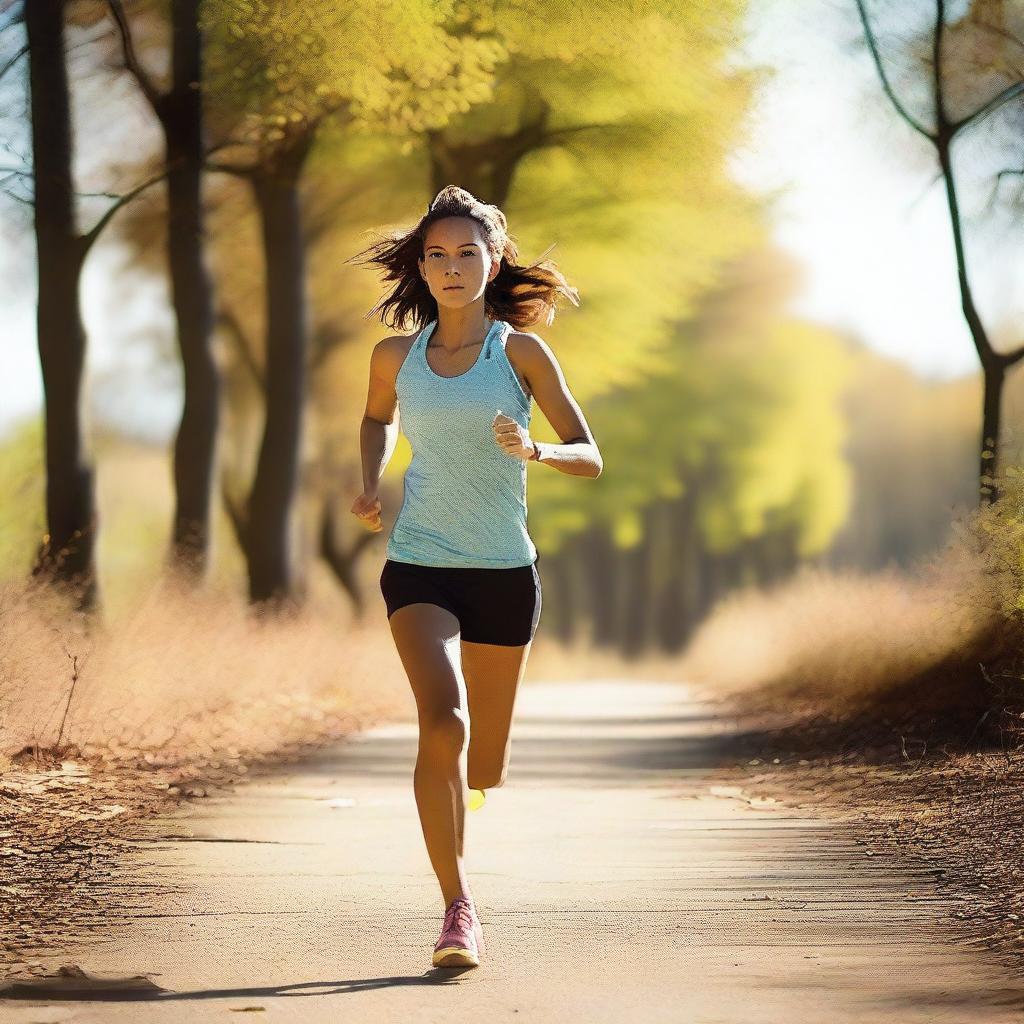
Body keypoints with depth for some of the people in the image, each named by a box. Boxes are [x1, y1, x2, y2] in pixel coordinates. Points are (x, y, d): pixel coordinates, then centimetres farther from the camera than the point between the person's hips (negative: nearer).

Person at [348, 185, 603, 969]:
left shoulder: (521, 352, -3)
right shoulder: (396, 357, 4)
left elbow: (589, 458, -4)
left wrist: (534, 450, -24)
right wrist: (370, 483, 9)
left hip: (504, 572, 0)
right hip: (419, 567, 0)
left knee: (483, 770, 10)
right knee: (442, 723, -25)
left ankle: (459, 777, 50)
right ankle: (459, 911, -19)